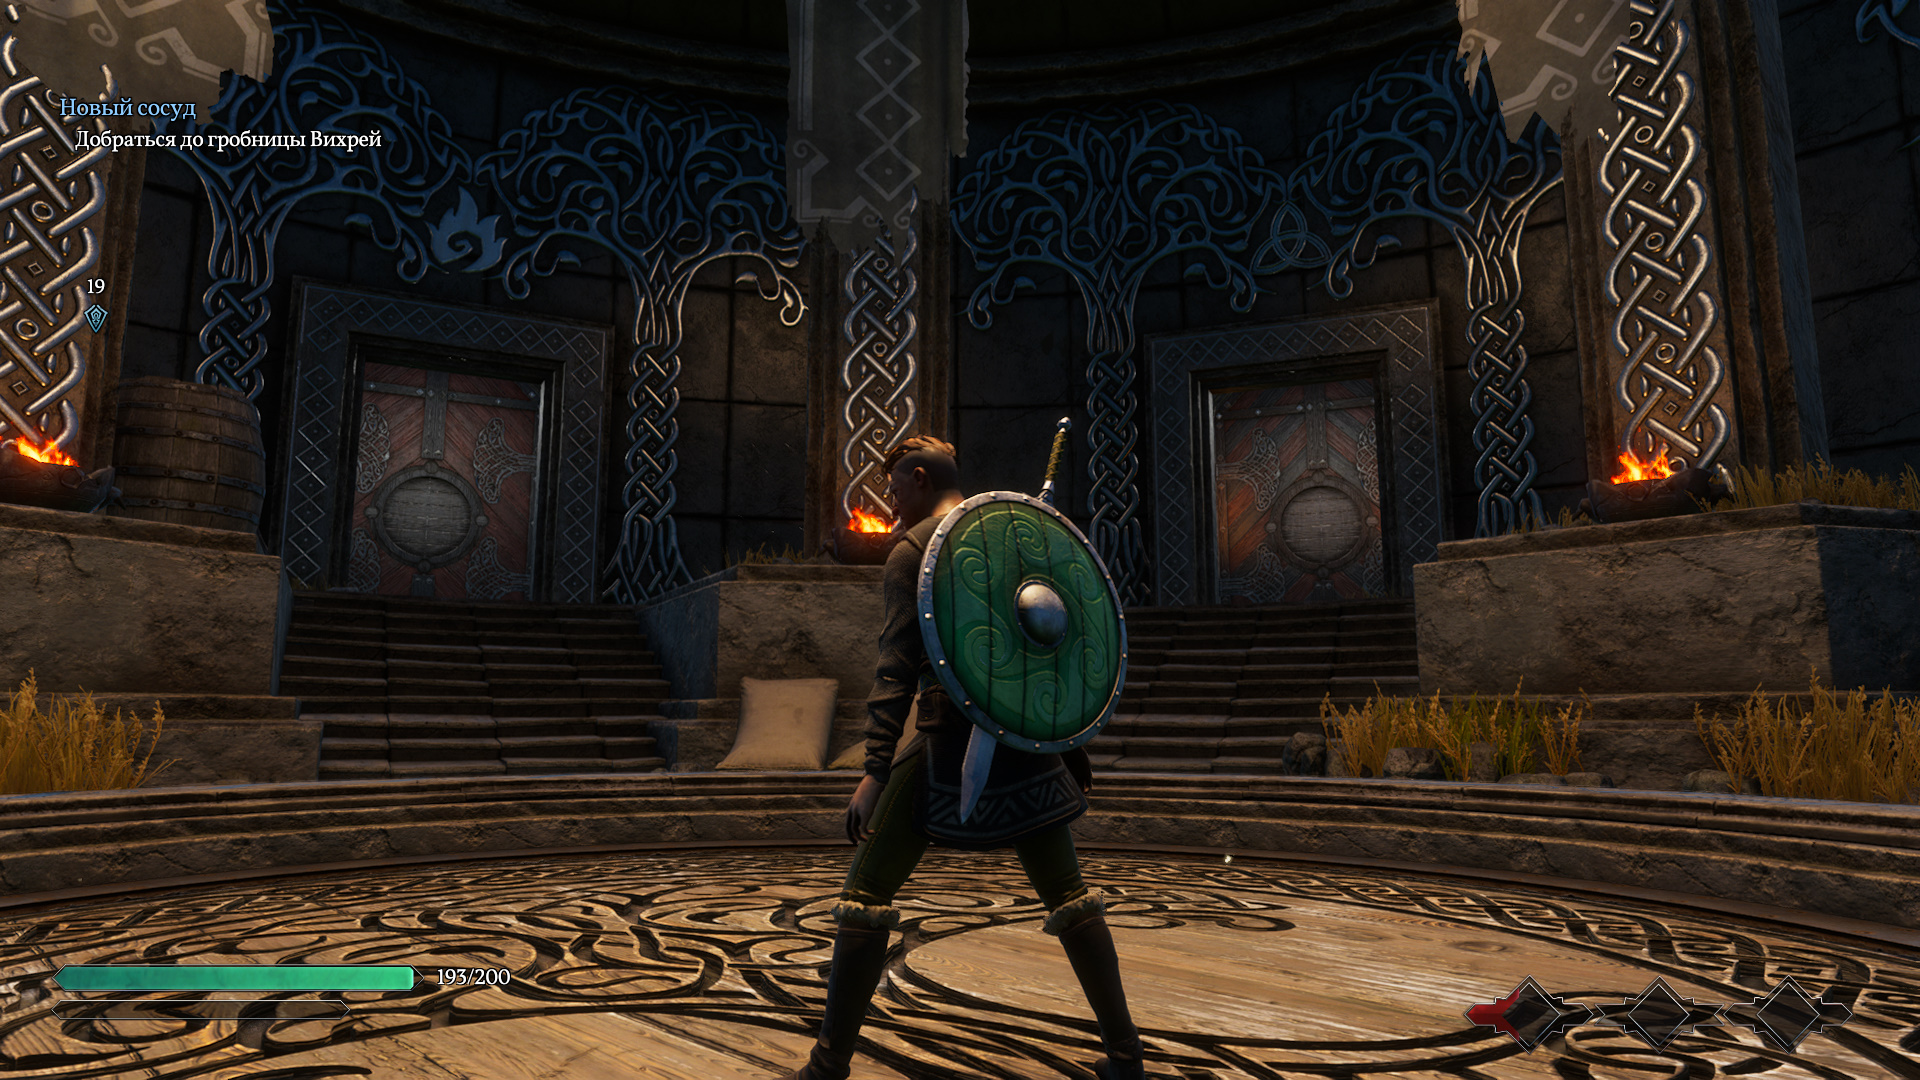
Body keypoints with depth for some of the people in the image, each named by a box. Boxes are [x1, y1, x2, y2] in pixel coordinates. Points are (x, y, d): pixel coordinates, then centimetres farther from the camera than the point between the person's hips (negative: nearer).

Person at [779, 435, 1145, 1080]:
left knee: (867, 890, 3)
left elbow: (899, 666, -15)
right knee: (1066, 891, 17)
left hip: (953, 734, -6)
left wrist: (876, 769, -20)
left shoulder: (913, 550, -3)